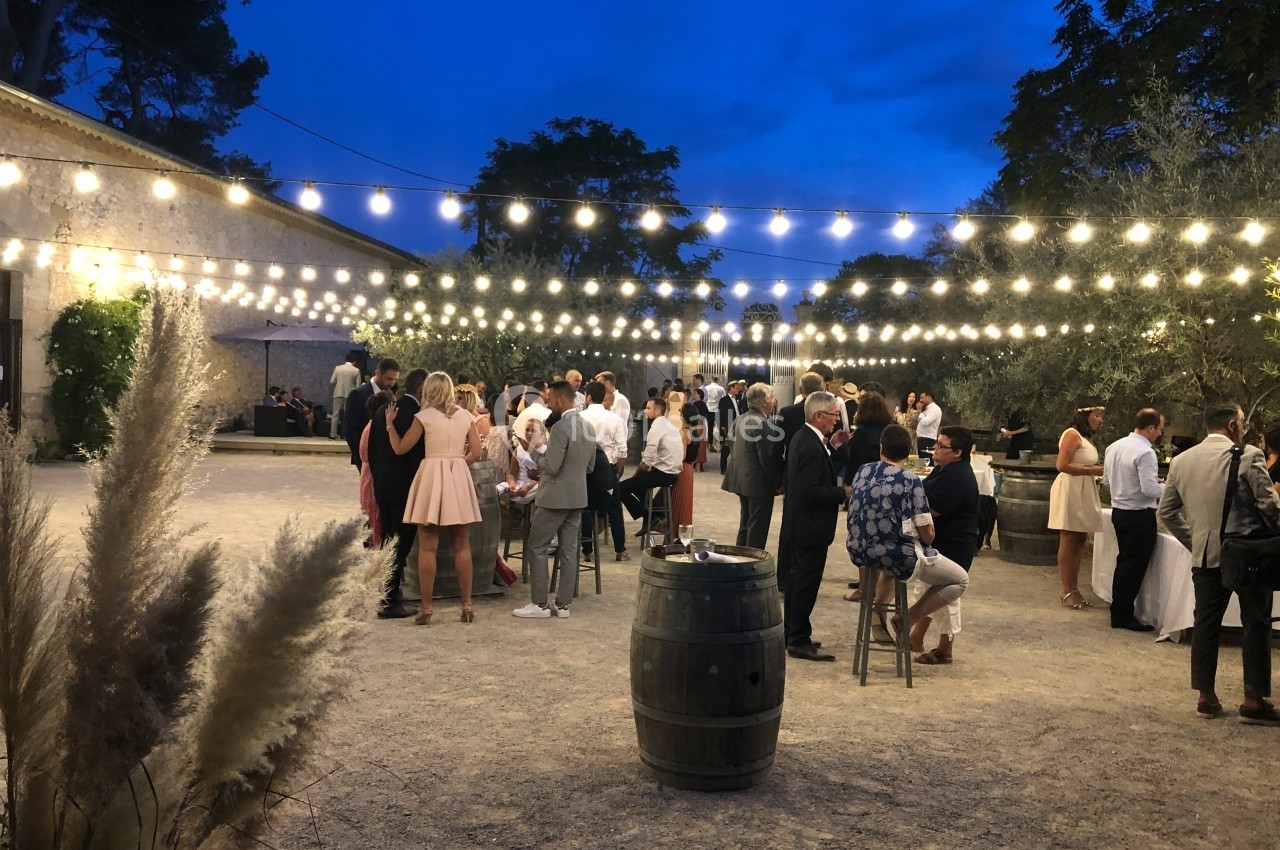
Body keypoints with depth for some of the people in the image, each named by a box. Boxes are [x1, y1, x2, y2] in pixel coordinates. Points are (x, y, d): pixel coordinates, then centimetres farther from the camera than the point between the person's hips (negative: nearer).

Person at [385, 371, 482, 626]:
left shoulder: (424, 416, -3)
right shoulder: (466, 416, 5)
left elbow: (400, 448, 0)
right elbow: (476, 453, 2)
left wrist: (390, 424, 13)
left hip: (431, 476, -2)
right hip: (459, 479, 3)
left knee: (427, 548, 3)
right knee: (462, 547, 8)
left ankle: (427, 607, 4)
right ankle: (467, 605, 9)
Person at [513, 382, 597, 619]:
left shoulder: (560, 427, -18)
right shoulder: (588, 427, 9)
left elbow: (551, 467, -20)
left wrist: (536, 450, -5)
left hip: (555, 498, -8)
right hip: (578, 496, 8)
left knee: (537, 547, 2)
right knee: (569, 550, 9)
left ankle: (540, 604, 3)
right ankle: (562, 604, 13)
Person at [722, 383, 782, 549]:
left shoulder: (741, 419, 7)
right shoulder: (763, 424, -20)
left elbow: (731, 442, 15)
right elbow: (767, 458, -22)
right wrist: (778, 483, -11)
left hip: (742, 479, 9)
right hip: (759, 483, -9)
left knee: (745, 524, 19)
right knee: (758, 529, 0)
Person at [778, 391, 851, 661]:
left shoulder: (803, 437, 8)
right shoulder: (811, 446, -24)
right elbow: (810, 491, -27)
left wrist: (831, 446, 9)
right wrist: (843, 493, -19)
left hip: (799, 524, 11)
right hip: (810, 527, -11)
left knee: (796, 581, 18)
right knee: (806, 584, -2)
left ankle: (792, 634, 30)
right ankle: (799, 641, 6)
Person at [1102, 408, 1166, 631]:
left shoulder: (1114, 447, 6)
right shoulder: (1145, 452, -20)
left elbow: (1107, 479, 14)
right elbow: (1150, 489, -23)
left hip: (1118, 511, 9)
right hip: (1140, 515, -9)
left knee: (1124, 562, 17)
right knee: (1135, 567, 1)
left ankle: (1118, 612, 24)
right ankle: (1123, 616, 7)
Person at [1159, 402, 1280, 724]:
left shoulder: (1181, 461, 6)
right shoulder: (1247, 456, -11)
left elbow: (1167, 511, 8)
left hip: (1205, 555, 5)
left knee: (1205, 624, 10)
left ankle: (1206, 697, 16)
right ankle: (1254, 701, 11)